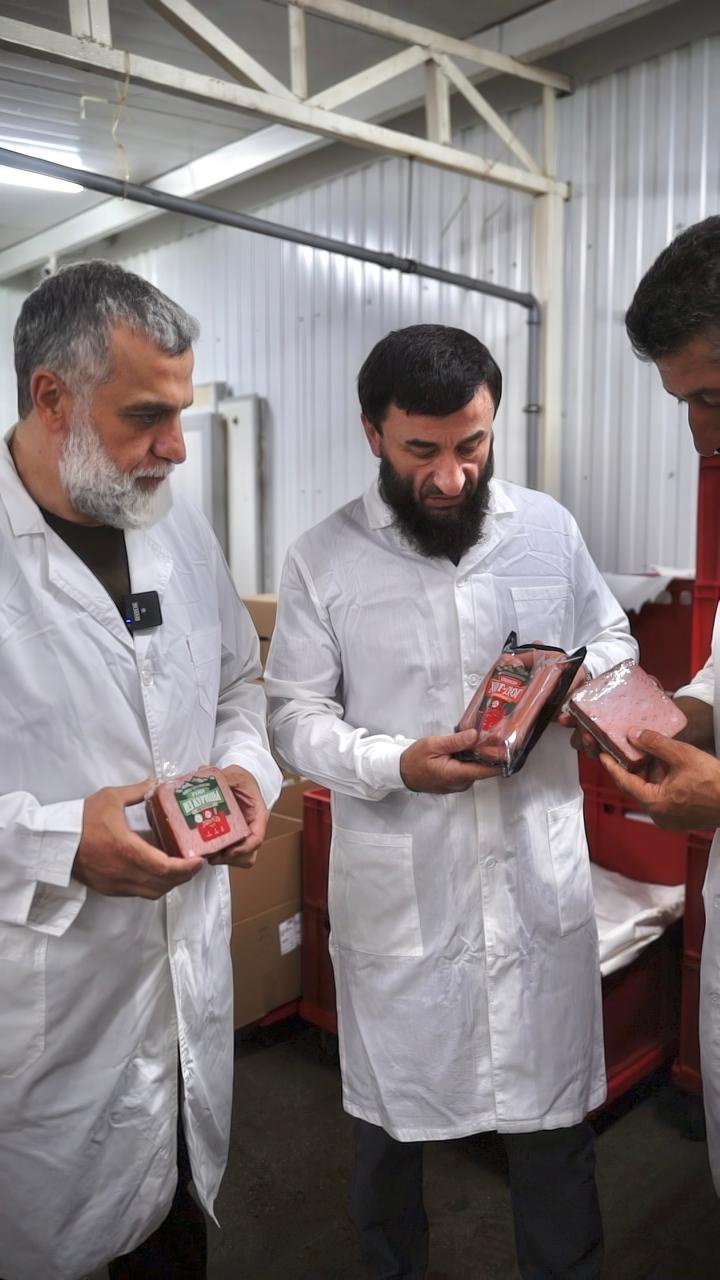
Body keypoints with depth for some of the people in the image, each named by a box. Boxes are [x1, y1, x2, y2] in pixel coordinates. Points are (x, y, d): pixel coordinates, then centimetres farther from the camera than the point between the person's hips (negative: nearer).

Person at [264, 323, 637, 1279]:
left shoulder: (550, 528, 1)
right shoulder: (322, 560, -6)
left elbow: (615, 640, 13)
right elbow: (295, 716, -5)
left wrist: (584, 678, -10)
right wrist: (396, 764, -22)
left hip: (542, 876, 2)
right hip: (396, 890, -1)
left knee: (554, 1112, 15)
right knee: (390, 1111, 19)